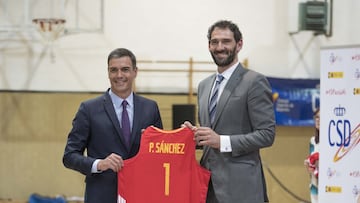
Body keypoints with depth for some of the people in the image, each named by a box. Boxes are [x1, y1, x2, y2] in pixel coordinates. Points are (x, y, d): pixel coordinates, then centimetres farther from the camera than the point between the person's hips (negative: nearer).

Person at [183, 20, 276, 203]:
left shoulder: (255, 82, -6)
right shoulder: (204, 85, 17)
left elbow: (267, 134, -11)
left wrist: (222, 141, -17)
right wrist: (195, 135, 2)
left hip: (240, 186, -6)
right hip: (209, 183, 7)